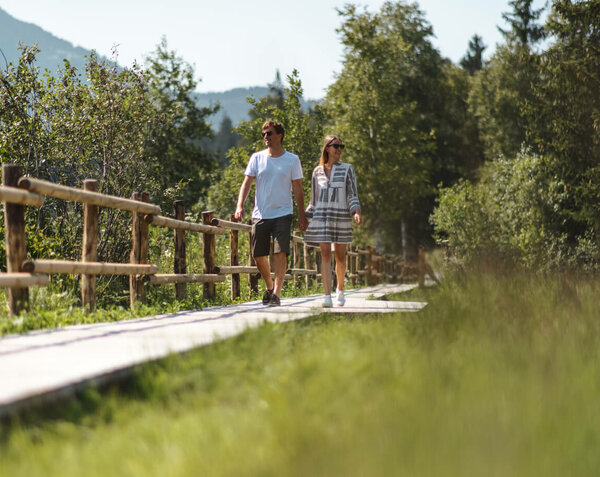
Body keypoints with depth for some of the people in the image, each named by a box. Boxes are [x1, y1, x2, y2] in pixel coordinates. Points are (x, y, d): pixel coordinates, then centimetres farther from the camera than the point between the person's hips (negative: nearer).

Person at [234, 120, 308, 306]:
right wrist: (240, 205, -11)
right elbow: (246, 183, 4)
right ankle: (269, 287, 30)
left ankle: (276, 293, -12)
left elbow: (298, 189, 6)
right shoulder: (257, 158, 6)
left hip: (282, 214, -2)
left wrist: (302, 216, 4)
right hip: (260, 214, 3)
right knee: (258, 255, 7)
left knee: (280, 253, -13)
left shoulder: (292, 160, 2)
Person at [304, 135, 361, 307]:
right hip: (322, 217, 1)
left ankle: (340, 289, 29)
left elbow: (353, 195, 1)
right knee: (325, 254, -9)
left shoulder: (347, 169, 4)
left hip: (341, 217, -1)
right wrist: (306, 218, 14)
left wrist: (356, 212, -15)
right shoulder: (317, 171, 10)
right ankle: (327, 295, -13)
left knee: (340, 256, 6)